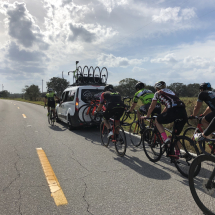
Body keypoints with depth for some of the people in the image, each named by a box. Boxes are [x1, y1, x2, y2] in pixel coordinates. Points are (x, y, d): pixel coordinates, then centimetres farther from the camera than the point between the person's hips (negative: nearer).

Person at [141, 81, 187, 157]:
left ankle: (165, 139, 5)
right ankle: (177, 153, 23)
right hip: (183, 113, 7)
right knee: (176, 134, 23)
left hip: (173, 111, -7)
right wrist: (161, 115, 53)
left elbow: (151, 107, 22)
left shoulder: (158, 93, 16)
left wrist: (146, 116, 37)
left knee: (157, 121, 19)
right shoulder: (170, 91, 34)